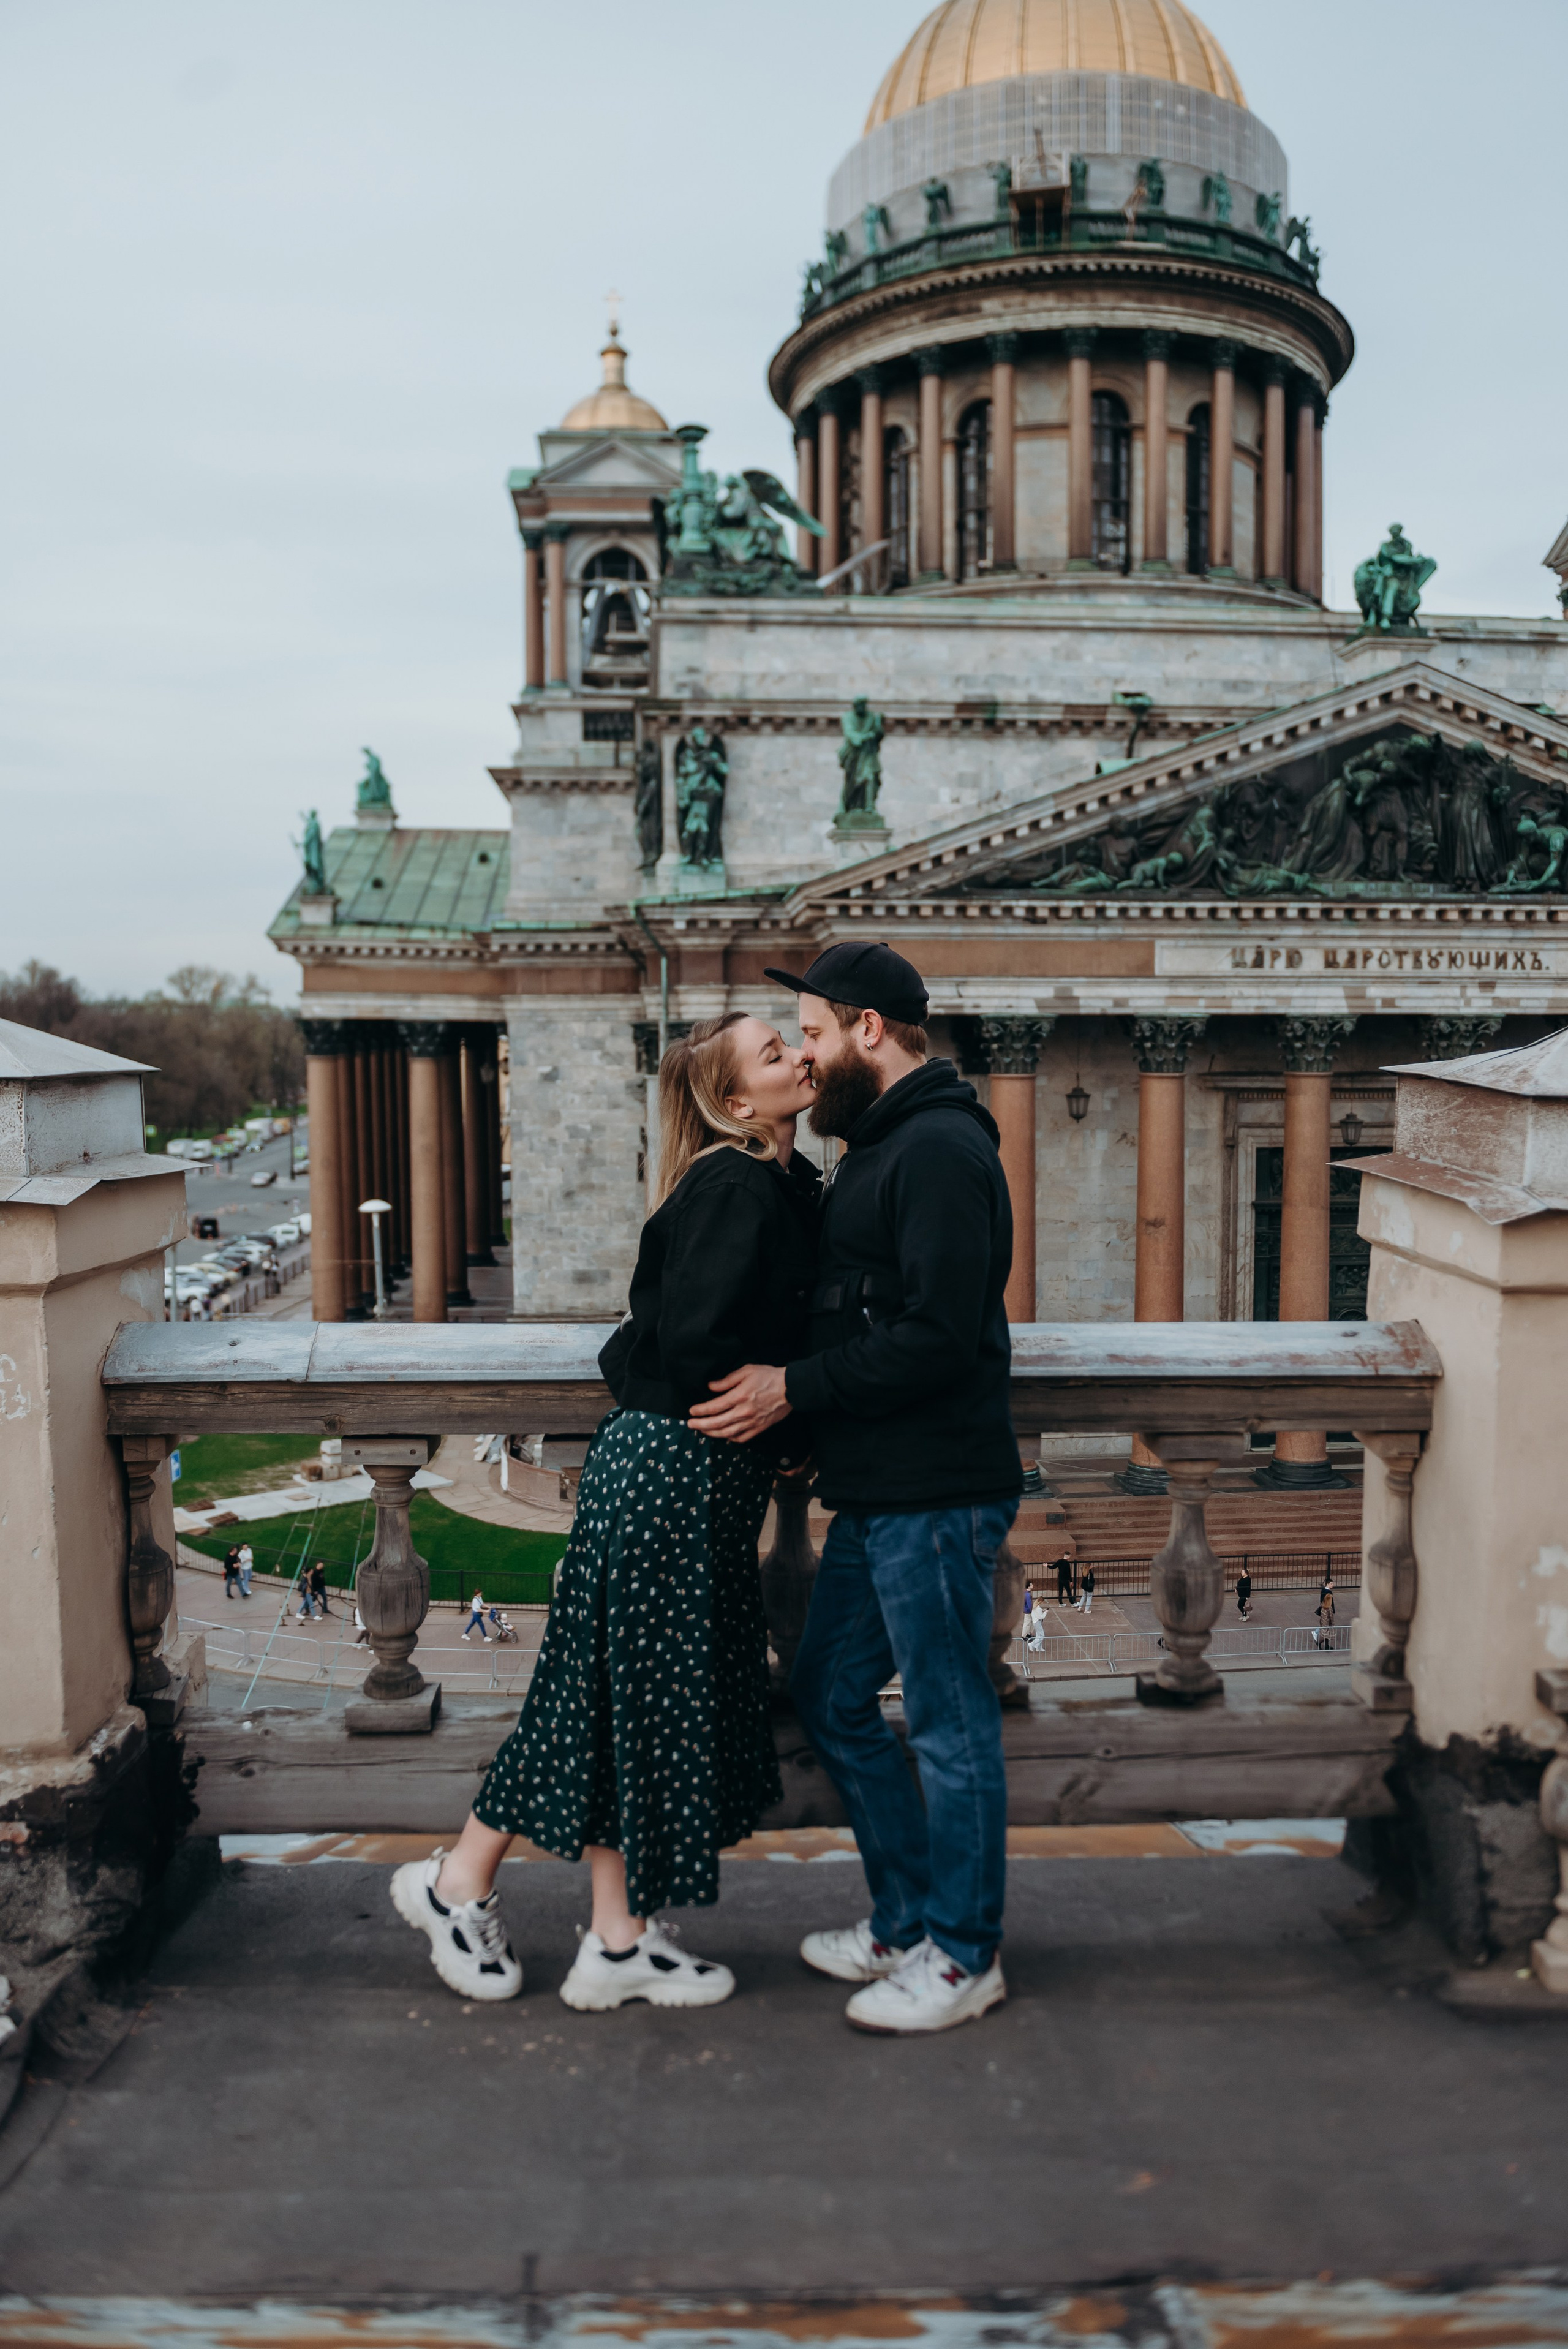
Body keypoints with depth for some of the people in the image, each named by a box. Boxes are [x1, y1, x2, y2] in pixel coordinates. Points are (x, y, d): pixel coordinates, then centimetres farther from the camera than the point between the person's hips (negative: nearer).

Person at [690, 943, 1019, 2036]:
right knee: (833, 1698, 18)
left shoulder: (942, 1151, -16)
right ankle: (907, 1921, 32)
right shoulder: (883, 1147, 16)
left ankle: (964, 1956, 20)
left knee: (951, 1722, 3)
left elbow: (938, 1338, -24)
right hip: (878, 1492, 11)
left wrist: (794, 1390, -18)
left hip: (939, 1495, -11)